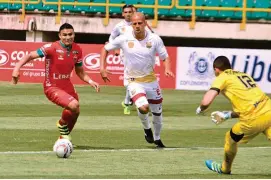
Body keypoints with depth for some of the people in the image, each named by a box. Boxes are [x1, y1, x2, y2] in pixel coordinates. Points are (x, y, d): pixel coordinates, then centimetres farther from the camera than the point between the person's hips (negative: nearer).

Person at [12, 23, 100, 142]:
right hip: (52, 87, -7)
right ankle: (62, 125, 4)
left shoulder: (77, 50, -1)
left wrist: (90, 82, -4)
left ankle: (64, 137, 49)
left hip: (67, 86, 7)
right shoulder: (52, 48, -19)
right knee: (74, 105, -28)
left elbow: (80, 72, 12)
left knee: (74, 113, 20)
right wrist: (17, 68, -32)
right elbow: (30, 56, -19)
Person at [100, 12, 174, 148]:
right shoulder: (124, 39, -11)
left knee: (157, 112, 11)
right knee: (143, 107, -27)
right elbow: (105, 49, 2)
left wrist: (167, 69, -24)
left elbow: (165, 57, -3)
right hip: (134, 81, -2)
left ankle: (157, 138, 39)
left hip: (151, 80, 3)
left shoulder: (155, 39, -9)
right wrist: (102, 68, -10)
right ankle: (147, 129, 7)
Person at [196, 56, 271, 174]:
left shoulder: (222, 78, 4)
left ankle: (225, 169, 42)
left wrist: (200, 110, 14)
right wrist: (228, 115, 30)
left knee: (230, 139, 21)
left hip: (254, 119, -5)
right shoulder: (244, 75, 24)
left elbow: (206, 101, -8)